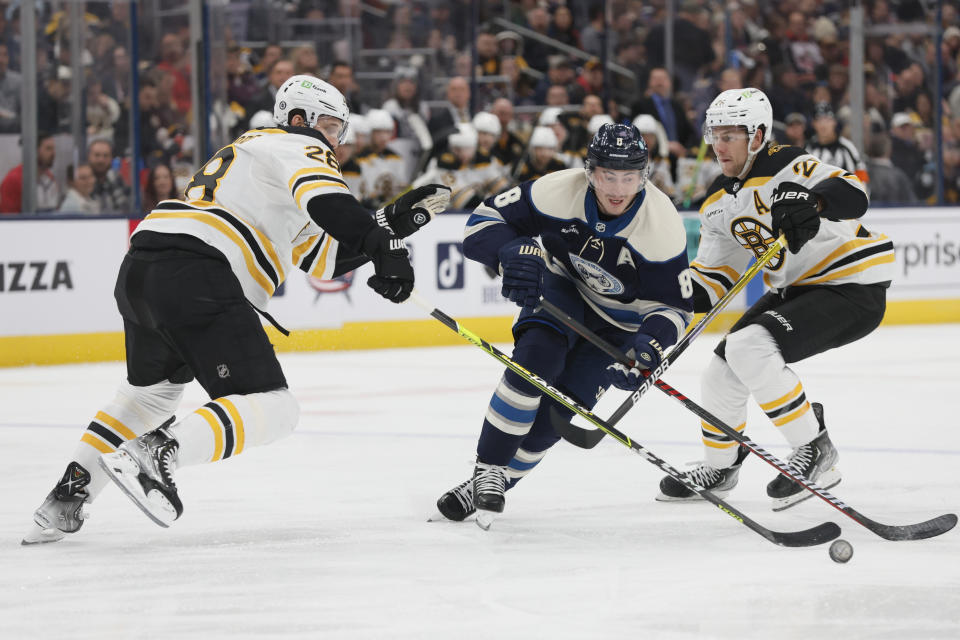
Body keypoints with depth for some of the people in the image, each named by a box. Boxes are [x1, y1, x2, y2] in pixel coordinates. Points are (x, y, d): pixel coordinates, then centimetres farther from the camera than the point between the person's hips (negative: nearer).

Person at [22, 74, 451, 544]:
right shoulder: (299, 147, 8)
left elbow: (322, 257, 32)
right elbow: (325, 198, -17)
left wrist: (395, 222, 25)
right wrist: (383, 248, -24)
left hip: (137, 273, 10)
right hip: (195, 276, -10)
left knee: (152, 389, 33)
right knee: (270, 409, -10)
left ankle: (67, 496, 27)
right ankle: (154, 454, -27)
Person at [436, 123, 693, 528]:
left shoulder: (661, 224, -28)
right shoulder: (562, 191, -26)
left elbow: (673, 305, -20)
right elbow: (485, 220, -19)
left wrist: (650, 343, -40)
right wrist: (514, 253, -40)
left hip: (622, 319, -1)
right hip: (563, 287, 1)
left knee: (560, 405, -12)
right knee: (535, 359, -26)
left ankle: (500, 479, 8)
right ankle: (486, 470, -15)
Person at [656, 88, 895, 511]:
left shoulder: (786, 168, -21)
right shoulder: (720, 202, 7)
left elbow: (852, 193, -37)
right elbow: (714, 270, 11)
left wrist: (813, 202, -57)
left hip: (853, 290, -9)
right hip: (796, 289, 10)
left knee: (749, 348, -26)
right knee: (723, 369, 8)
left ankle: (815, 453, -15)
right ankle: (720, 467, 32)